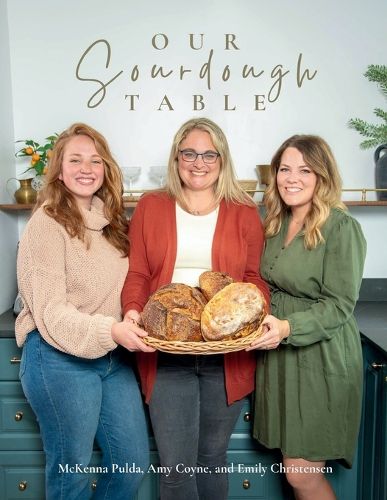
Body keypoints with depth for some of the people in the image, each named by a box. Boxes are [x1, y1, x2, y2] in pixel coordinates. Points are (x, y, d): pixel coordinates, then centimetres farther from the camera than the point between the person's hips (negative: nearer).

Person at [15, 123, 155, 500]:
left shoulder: (113, 221, 8)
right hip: (60, 359, -6)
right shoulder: (47, 224, -11)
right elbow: (50, 312, -16)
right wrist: (110, 330, -30)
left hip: (114, 356, 6)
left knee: (134, 463, 15)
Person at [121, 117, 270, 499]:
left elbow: (255, 278, 5)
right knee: (175, 466, 4)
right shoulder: (150, 208, 6)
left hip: (227, 351, 1)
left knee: (213, 459, 17)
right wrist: (132, 311, -15)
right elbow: (137, 275, 4)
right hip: (166, 351, 0)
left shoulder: (244, 214, 6)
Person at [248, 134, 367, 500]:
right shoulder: (277, 224, 8)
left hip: (321, 360, -6)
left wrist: (288, 327, -28)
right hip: (278, 356, 6)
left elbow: (339, 305, -16)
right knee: (293, 467, 15)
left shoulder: (342, 228, -13)